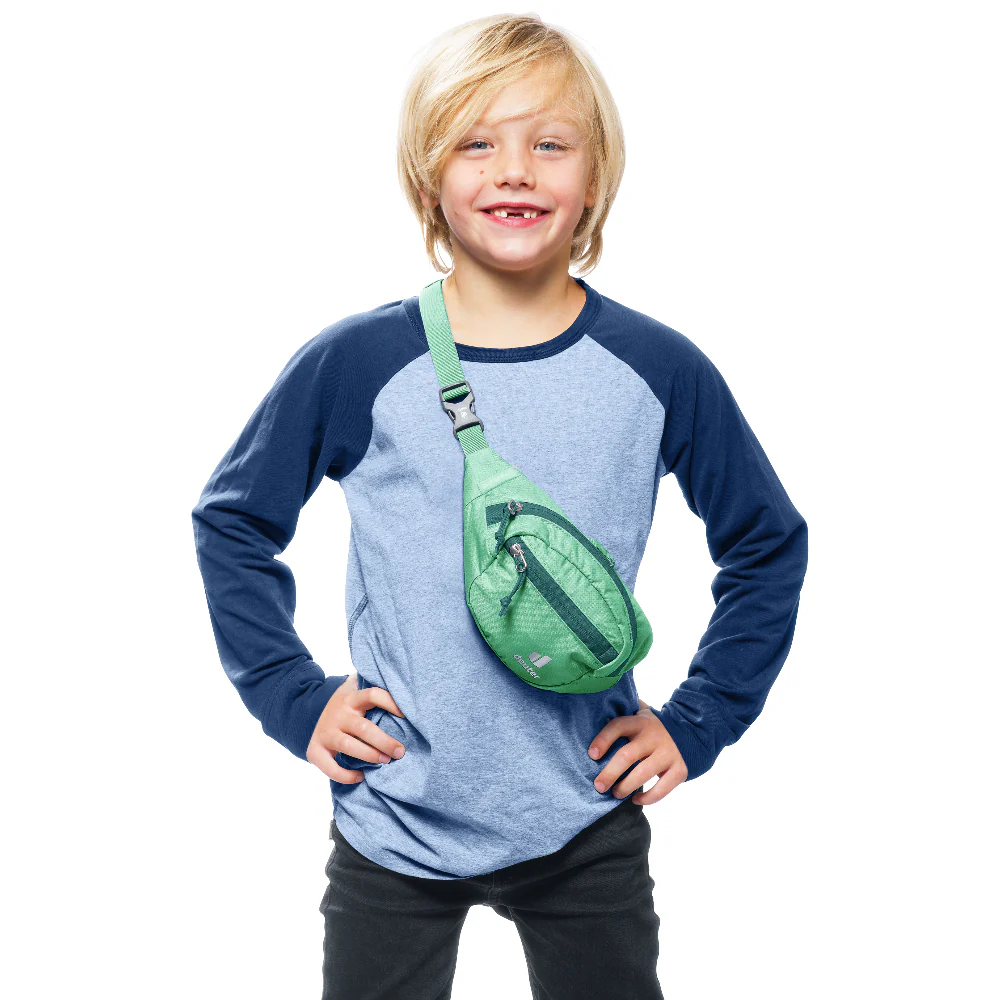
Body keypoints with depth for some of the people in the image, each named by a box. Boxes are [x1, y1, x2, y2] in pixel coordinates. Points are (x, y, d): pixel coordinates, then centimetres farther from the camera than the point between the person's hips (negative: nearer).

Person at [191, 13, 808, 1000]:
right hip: (391, 822, 0)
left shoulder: (661, 371, -6)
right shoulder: (354, 363, -9)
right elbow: (232, 520, 5)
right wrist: (292, 695, -2)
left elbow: (768, 545, 6)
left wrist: (697, 721, 1)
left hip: (587, 825, 1)